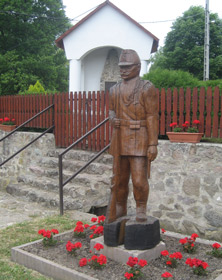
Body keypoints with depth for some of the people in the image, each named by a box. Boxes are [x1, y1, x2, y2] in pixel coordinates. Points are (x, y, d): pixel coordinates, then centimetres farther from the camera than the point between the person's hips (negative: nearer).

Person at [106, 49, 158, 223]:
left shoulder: (147, 88, -4)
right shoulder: (115, 90, 11)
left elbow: (152, 116, -8)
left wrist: (153, 144, -14)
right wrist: (112, 118, -1)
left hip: (139, 141, -5)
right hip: (120, 141, 5)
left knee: (139, 179, -5)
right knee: (119, 179, 11)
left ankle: (141, 210, 16)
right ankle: (119, 210, 26)